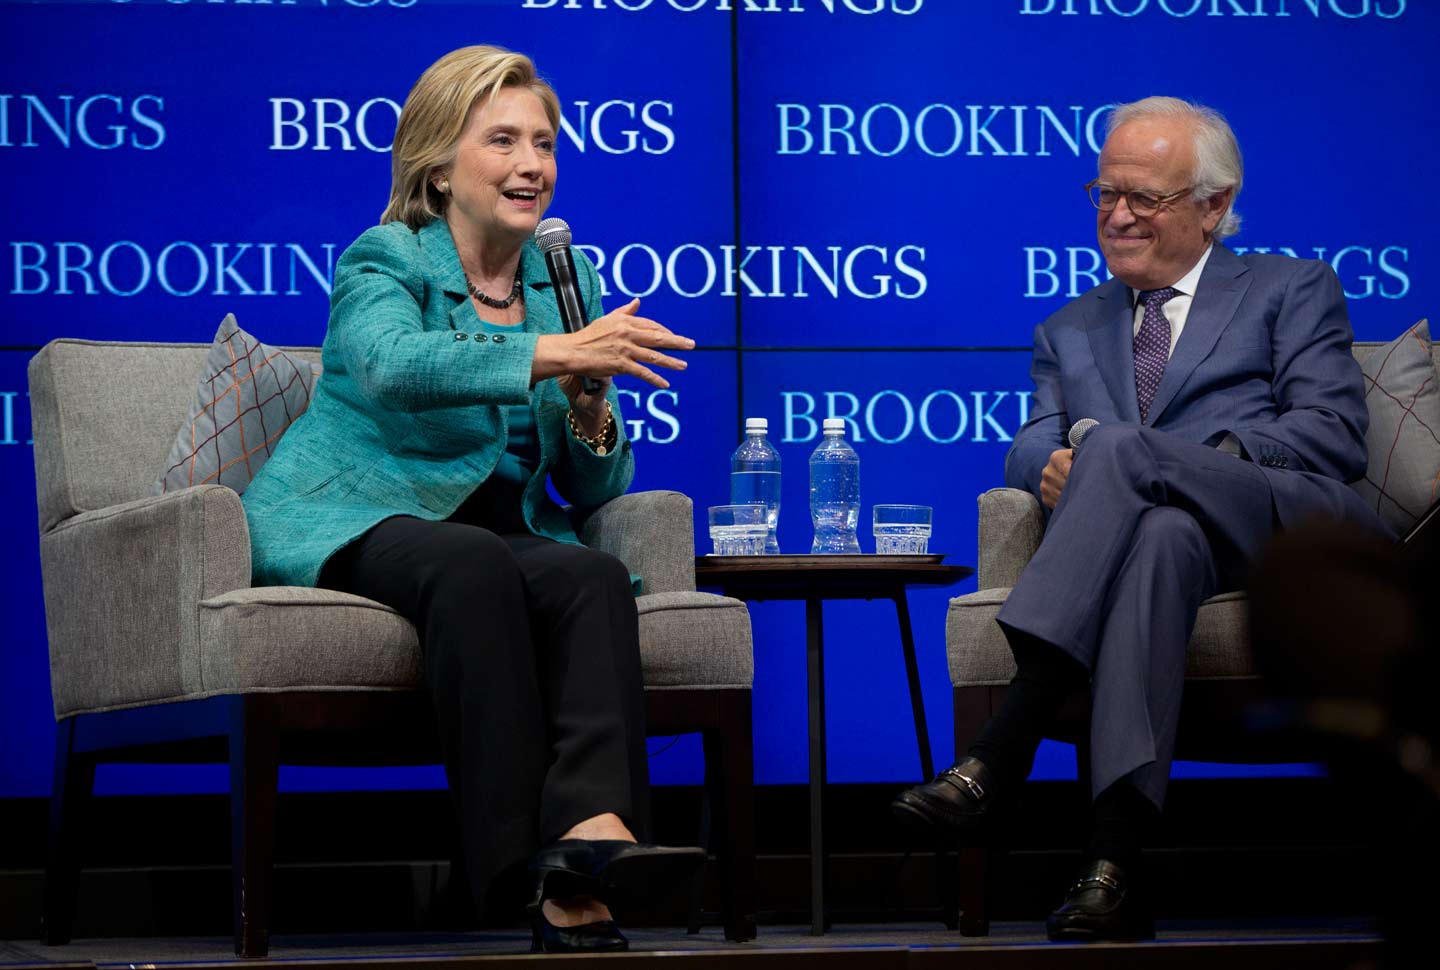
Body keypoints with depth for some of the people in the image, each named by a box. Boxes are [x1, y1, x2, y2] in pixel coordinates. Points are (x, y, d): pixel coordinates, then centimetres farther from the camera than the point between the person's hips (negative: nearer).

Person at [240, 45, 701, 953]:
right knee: (475, 566, -37)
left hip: (505, 530, 5)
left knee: (595, 578, -29)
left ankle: (591, 826, -50)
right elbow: (392, 366, -30)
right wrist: (550, 353, -43)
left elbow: (595, 491, 13)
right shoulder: (384, 263, -4)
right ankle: (524, 859, -41)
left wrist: (592, 417, -11)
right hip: (356, 524, -4)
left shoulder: (569, 281, 12)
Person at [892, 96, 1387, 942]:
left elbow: (1335, 433, 5)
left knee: (1122, 449, -31)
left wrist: (1203, 459, -10)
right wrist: (1049, 466, -10)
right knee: (1162, 532, -39)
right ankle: (1119, 856, -56)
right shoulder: (1071, 330, 33)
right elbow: (1032, 445, 16)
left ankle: (1003, 751, -44)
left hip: (1300, 526, -2)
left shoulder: (1292, 290, 21)